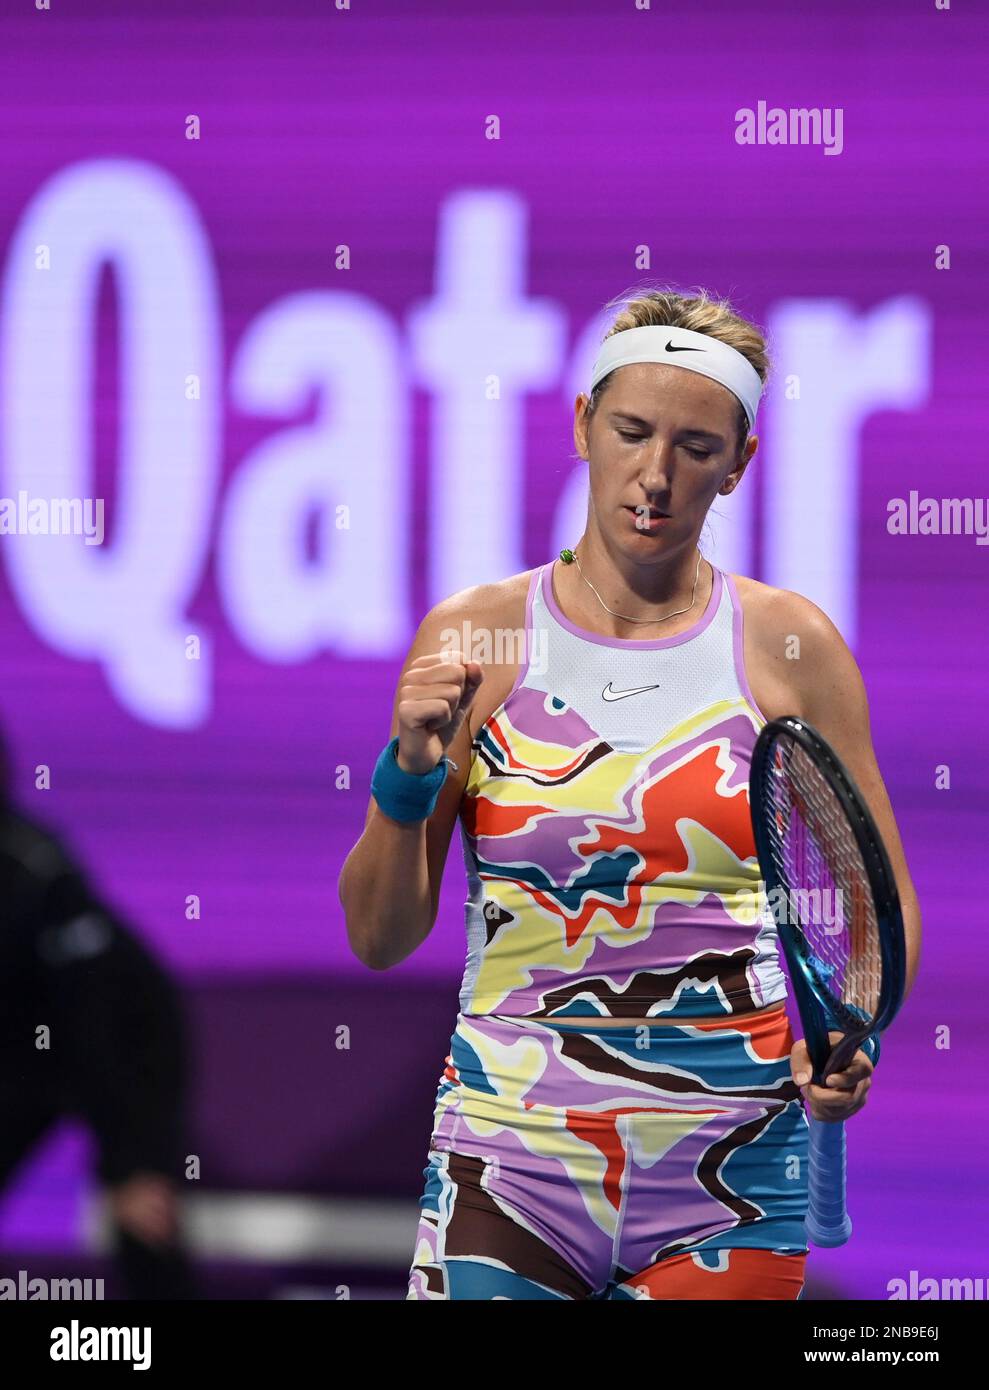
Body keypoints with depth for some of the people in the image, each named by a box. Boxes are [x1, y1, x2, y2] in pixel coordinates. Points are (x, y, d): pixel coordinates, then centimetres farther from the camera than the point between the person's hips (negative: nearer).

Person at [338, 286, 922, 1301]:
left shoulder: (788, 646, 2)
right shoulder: (472, 637, 1)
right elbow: (378, 937, 1)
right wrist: (409, 776, -15)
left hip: (731, 1173, 0)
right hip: (510, 1147, 0)